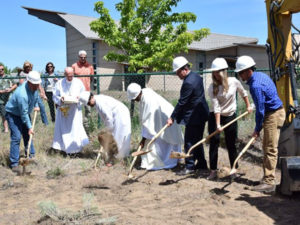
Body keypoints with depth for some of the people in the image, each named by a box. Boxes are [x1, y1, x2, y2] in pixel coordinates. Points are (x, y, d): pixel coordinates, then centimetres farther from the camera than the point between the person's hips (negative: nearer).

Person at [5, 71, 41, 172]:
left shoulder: (34, 87, -11)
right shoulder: (22, 94, -36)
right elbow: (24, 114, -29)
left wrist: (36, 105, 10)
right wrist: (29, 127, -24)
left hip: (24, 112, 8)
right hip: (13, 114, -8)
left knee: (28, 135, 15)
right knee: (16, 137, -16)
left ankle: (31, 156, 30)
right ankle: (14, 163, -13)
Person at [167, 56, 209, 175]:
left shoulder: (188, 83, -22)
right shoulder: (196, 76, 9)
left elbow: (181, 102, -20)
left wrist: (172, 118, -13)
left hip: (193, 117, -10)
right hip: (201, 114, 10)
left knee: (189, 142, -2)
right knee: (197, 141, 17)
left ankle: (190, 166, 4)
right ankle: (201, 164, 26)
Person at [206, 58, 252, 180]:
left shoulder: (234, 82, -10)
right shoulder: (212, 87, -14)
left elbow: (243, 93, 10)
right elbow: (216, 107, -19)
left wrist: (248, 106, 15)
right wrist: (218, 125, -24)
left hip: (230, 116, 1)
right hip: (215, 116, -1)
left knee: (231, 144, 6)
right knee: (214, 142, -4)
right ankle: (213, 170, 4)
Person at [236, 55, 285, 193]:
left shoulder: (256, 86, -24)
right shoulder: (260, 75, 9)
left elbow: (260, 110, -21)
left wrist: (257, 129, -12)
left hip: (274, 115, -11)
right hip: (274, 112, 11)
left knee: (270, 149, -9)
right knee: (267, 148, 15)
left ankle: (269, 182, -6)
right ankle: (267, 177, 23)